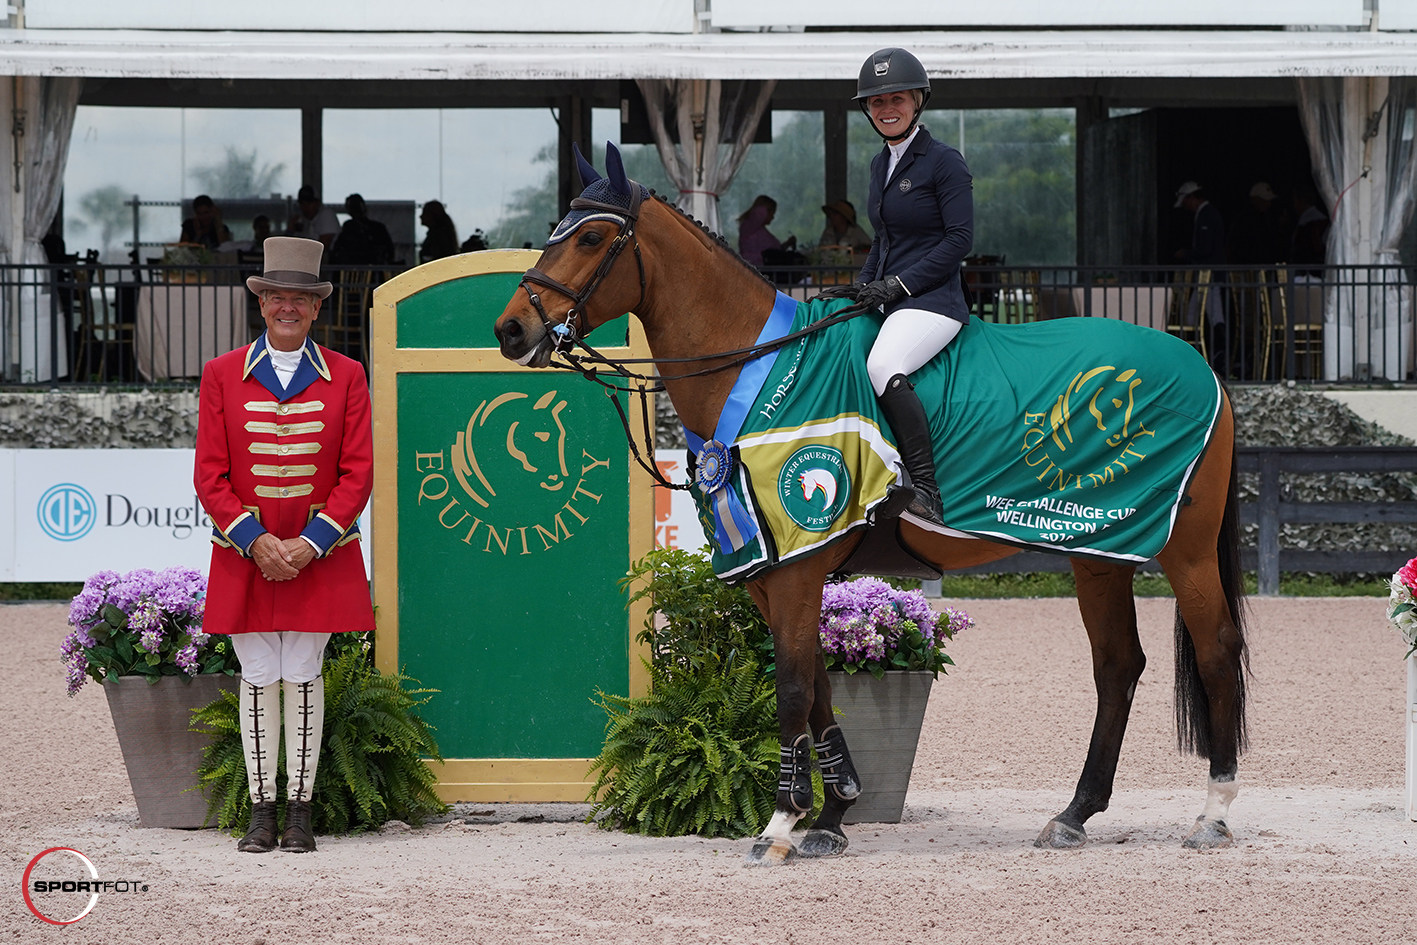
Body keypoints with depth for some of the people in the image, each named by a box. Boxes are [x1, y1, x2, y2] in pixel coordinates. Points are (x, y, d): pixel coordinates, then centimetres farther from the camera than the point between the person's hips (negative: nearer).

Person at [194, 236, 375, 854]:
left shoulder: (345, 376, 3)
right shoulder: (223, 375, 4)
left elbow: (358, 475, 0)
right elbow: (211, 476, 1)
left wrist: (311, 542, -11)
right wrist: (256, 540, -12)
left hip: (319, 555, 0)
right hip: (245, 553, 0)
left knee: (303, 678, 1)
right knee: (257, 680, 2)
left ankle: (299, 810, 7)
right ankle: (261, 812, 7)